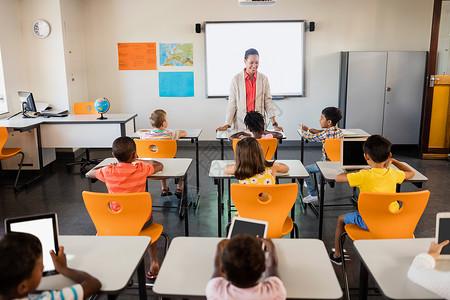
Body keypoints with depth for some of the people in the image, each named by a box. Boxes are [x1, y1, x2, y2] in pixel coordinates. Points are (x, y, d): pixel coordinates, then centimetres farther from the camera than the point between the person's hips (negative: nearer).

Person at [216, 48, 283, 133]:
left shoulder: (263, 79, 4)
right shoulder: (236, 79, -1)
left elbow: (268, 101, 3)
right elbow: (232, 104, -1)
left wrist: (274, 124, -4)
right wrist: (227, 125, -7)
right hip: (240, 124, -1)